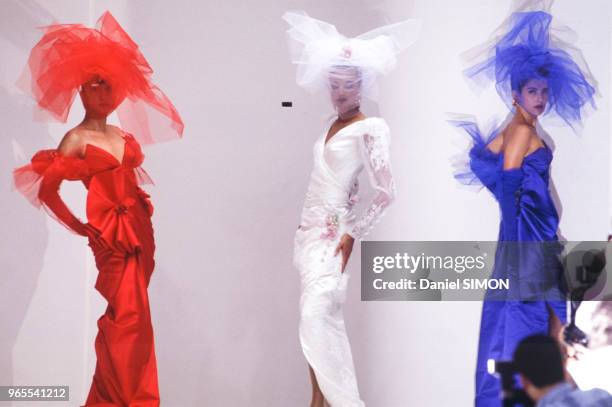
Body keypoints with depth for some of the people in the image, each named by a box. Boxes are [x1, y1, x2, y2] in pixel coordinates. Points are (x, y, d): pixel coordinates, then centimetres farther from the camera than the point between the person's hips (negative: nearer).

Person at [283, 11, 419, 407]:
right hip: (309, 229, 8)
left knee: (319, 318, -17)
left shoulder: (370, 129, -10)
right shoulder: (331, 126, 13)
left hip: (332, 233, -8)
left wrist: (353, 233, -10)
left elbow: (386, 193, -14)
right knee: (319, 320, 8)